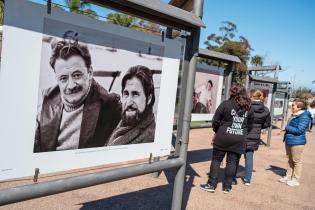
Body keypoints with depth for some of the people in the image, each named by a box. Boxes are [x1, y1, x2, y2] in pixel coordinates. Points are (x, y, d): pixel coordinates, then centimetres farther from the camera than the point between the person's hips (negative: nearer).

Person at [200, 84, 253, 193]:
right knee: (232, 162, 10)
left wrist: (217, 132, 11)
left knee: (216, 160, 8)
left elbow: (215, 121, -6)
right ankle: (227, 186, 19)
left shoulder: (226, 104, -7)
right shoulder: (248, 107, 6)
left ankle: (211, 184, 12)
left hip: (223, 137, -3)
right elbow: (250, 125, 10)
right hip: (239, 140, 3)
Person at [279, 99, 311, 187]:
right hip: (289, 141, 9)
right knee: (290, 160, 17)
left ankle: (296, 180, 13)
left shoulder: (304, 116, -17)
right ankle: (288, 176, 29)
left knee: (296, 161, 2)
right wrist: (286, 131, 9)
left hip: (297, 142, -9)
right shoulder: (294, 115, 10)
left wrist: (287, 128, -15)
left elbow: (299, 130, -23)